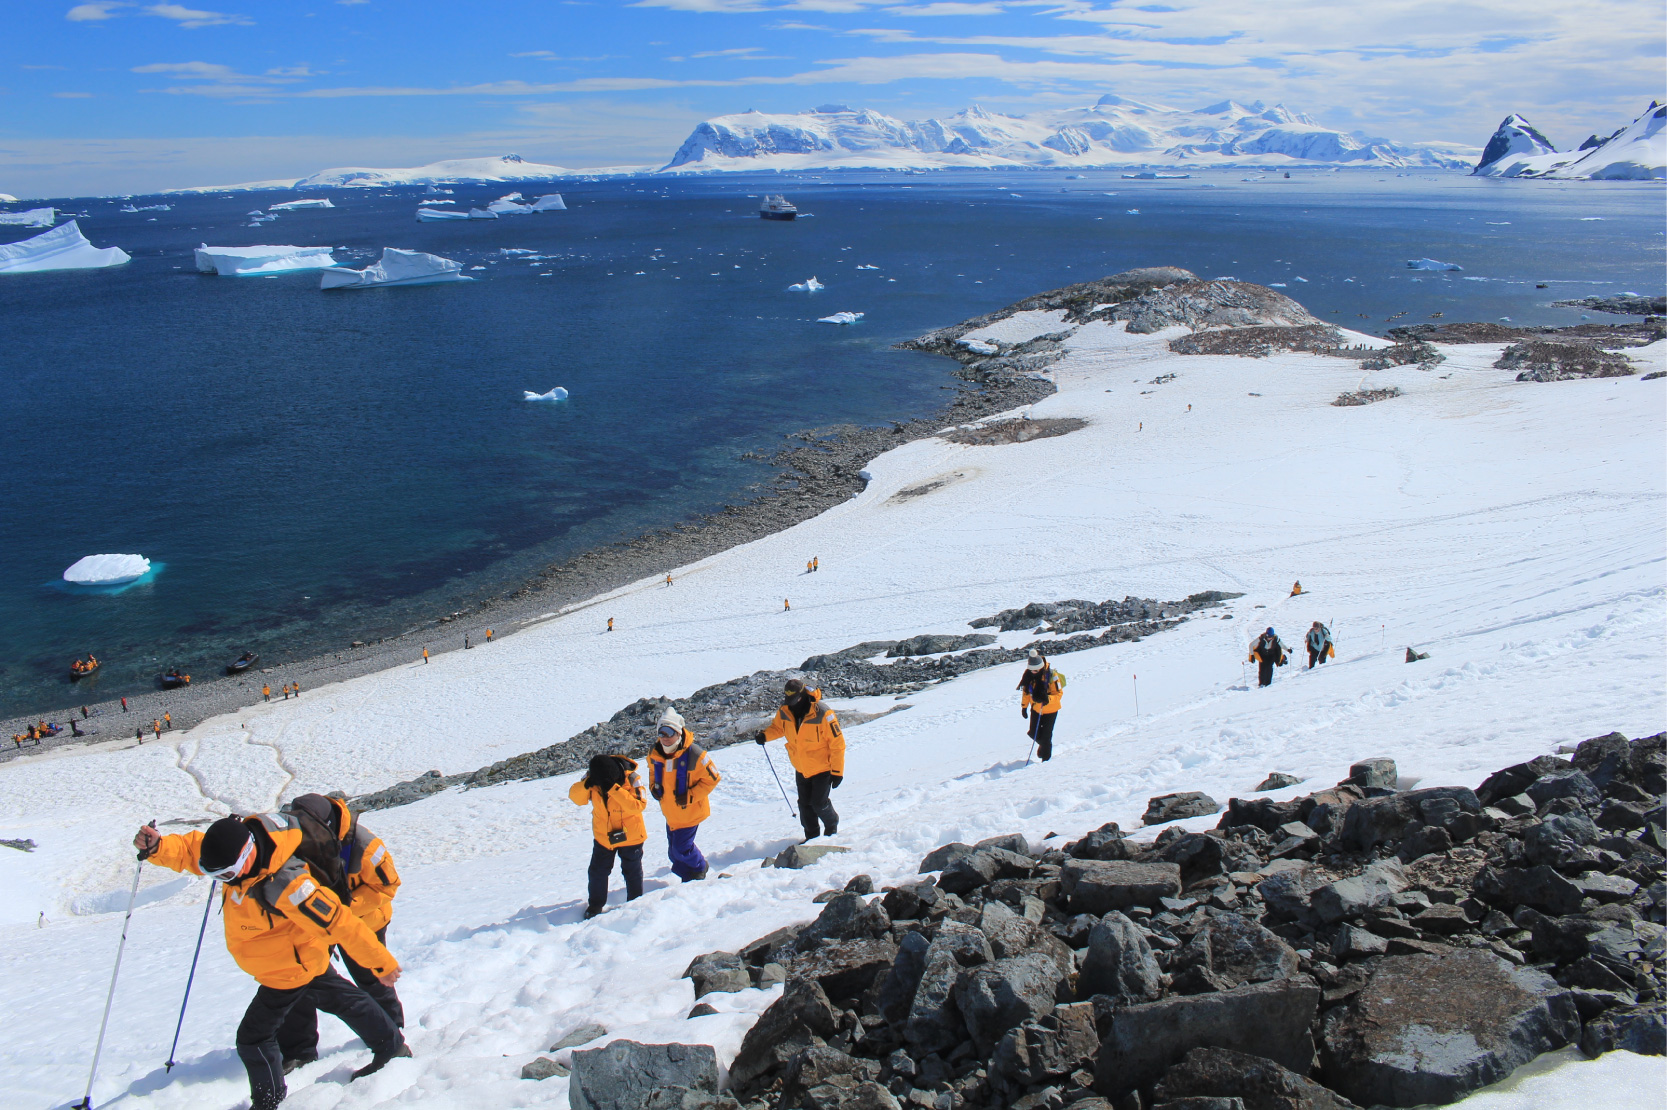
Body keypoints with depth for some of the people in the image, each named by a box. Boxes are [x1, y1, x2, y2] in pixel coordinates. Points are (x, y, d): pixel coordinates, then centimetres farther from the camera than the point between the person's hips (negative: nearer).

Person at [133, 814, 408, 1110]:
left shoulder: (284, 885, -42)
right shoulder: (236, 842, -20)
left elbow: (339, 924, -37)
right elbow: (189, 849, -7)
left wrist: (382, 963, -32)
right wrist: (156, 847, -29)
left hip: (290, 969, -8)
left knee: (253, 1036, 5)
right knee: (342, 998, 24)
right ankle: (390, 1044, 42)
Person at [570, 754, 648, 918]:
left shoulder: (630, 778, -26)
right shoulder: (593, 778, -15)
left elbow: (638, 806, -35)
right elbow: (575, 796, -15)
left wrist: (613, 789, -41)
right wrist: (585, 785, -36)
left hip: (629, 835, -3)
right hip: (603, 835, 3)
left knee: (632, 871, 13)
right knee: (597, 871, 12)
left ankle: (635, 903, 34)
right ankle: (595, 905, 32)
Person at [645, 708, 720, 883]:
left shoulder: (693, 754, -25)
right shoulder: (654, 752, -8)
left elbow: (712, 778, -15)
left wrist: (690, 796, -21)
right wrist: (654, 787, -2)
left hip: (690, 811, -6)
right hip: (670, 813, 6)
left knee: (681, 848, -4)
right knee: (673, 853, 13)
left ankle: (699, 868, 28)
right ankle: (688, 878, 40)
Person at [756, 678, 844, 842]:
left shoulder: (822, 714, -26)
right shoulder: (784, 712, -11)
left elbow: (837, 744, -19)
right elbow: (778, 727, 12)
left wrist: (837, 771, -16)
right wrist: (765, 735, -11)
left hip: (822, 768, -5)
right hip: (801, 769, 5)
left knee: (819, 803, -6)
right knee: (805, 804, 11)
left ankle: (832, 825, 24)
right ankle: (811, 837, 30)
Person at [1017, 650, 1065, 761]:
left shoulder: (1051, 675, -25)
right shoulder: (1028, 674, -11)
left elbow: (1059, 693, -21)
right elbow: (1025, 691, 5)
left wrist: (1048, 699, -39)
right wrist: (1024, 706, 5)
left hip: (1050, 710, -5)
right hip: (1036, 709, 5)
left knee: (1045, 736, -2)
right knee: (1034, 733, 11)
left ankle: (1046, 758, 16)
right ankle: (1043, 745, 44)